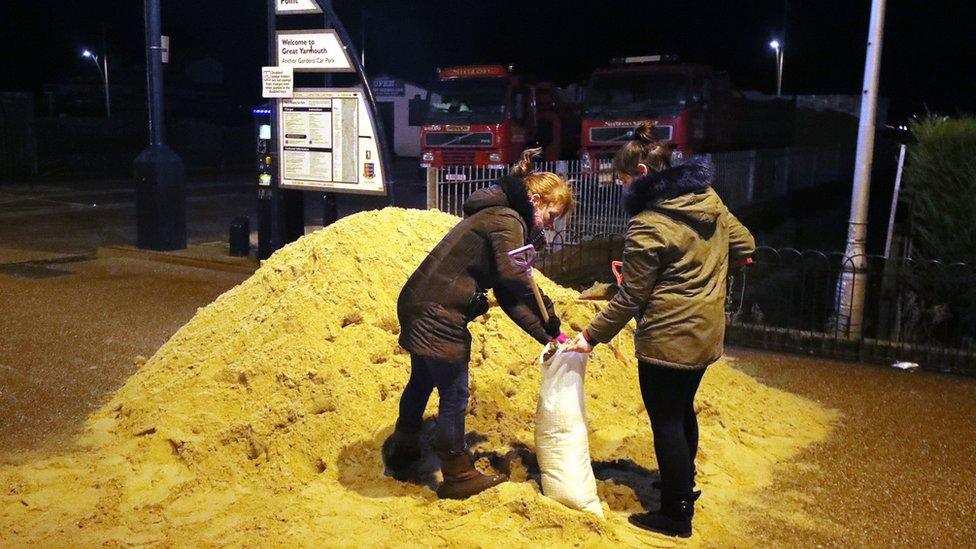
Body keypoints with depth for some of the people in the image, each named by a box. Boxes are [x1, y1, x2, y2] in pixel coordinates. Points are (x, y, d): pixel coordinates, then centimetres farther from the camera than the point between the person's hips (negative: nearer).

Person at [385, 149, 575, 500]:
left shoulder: (499, 219, 17)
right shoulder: (508, 221, -12)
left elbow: (507, 295, 14)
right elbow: (514, 277, -29)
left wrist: (546, 336, 7)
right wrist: (550, 320, -17)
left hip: (419, 304, 10)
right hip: (439, 314, -10)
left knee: (422, 381, 25)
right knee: (454, 395, 3)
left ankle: (402, 456, 43)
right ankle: (457, 477, 19)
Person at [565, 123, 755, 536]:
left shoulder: (647, 225, -21)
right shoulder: (709, 199, 1)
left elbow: (630, 298, -17)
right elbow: (744, 246, 11)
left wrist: (592, 336, -8)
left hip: (667, 340, -8)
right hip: (706, 333, 8)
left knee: (666, 421, 5)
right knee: (682, 410, 25)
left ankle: (676, 515, 17)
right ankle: (685, 485, 43)